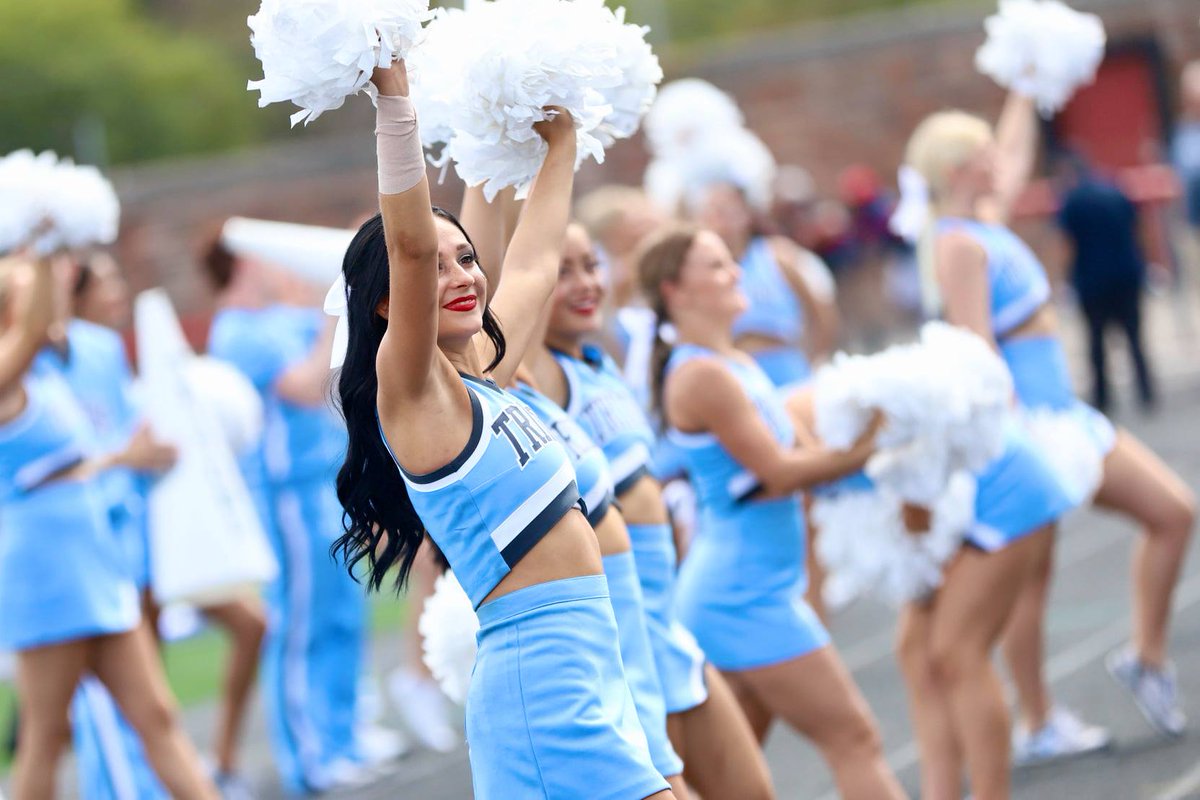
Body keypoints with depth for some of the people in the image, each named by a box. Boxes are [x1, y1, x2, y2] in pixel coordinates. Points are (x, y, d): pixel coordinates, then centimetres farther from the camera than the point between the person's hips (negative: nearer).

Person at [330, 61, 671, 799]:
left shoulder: (482, 375, 15)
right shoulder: (410, 387, -8)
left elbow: (535, 259, 29)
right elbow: (409, 245, -23)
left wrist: (561, 140, 36)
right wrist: (396, 101, -28)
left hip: (591, 671, 9)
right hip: (543, 675, -9)